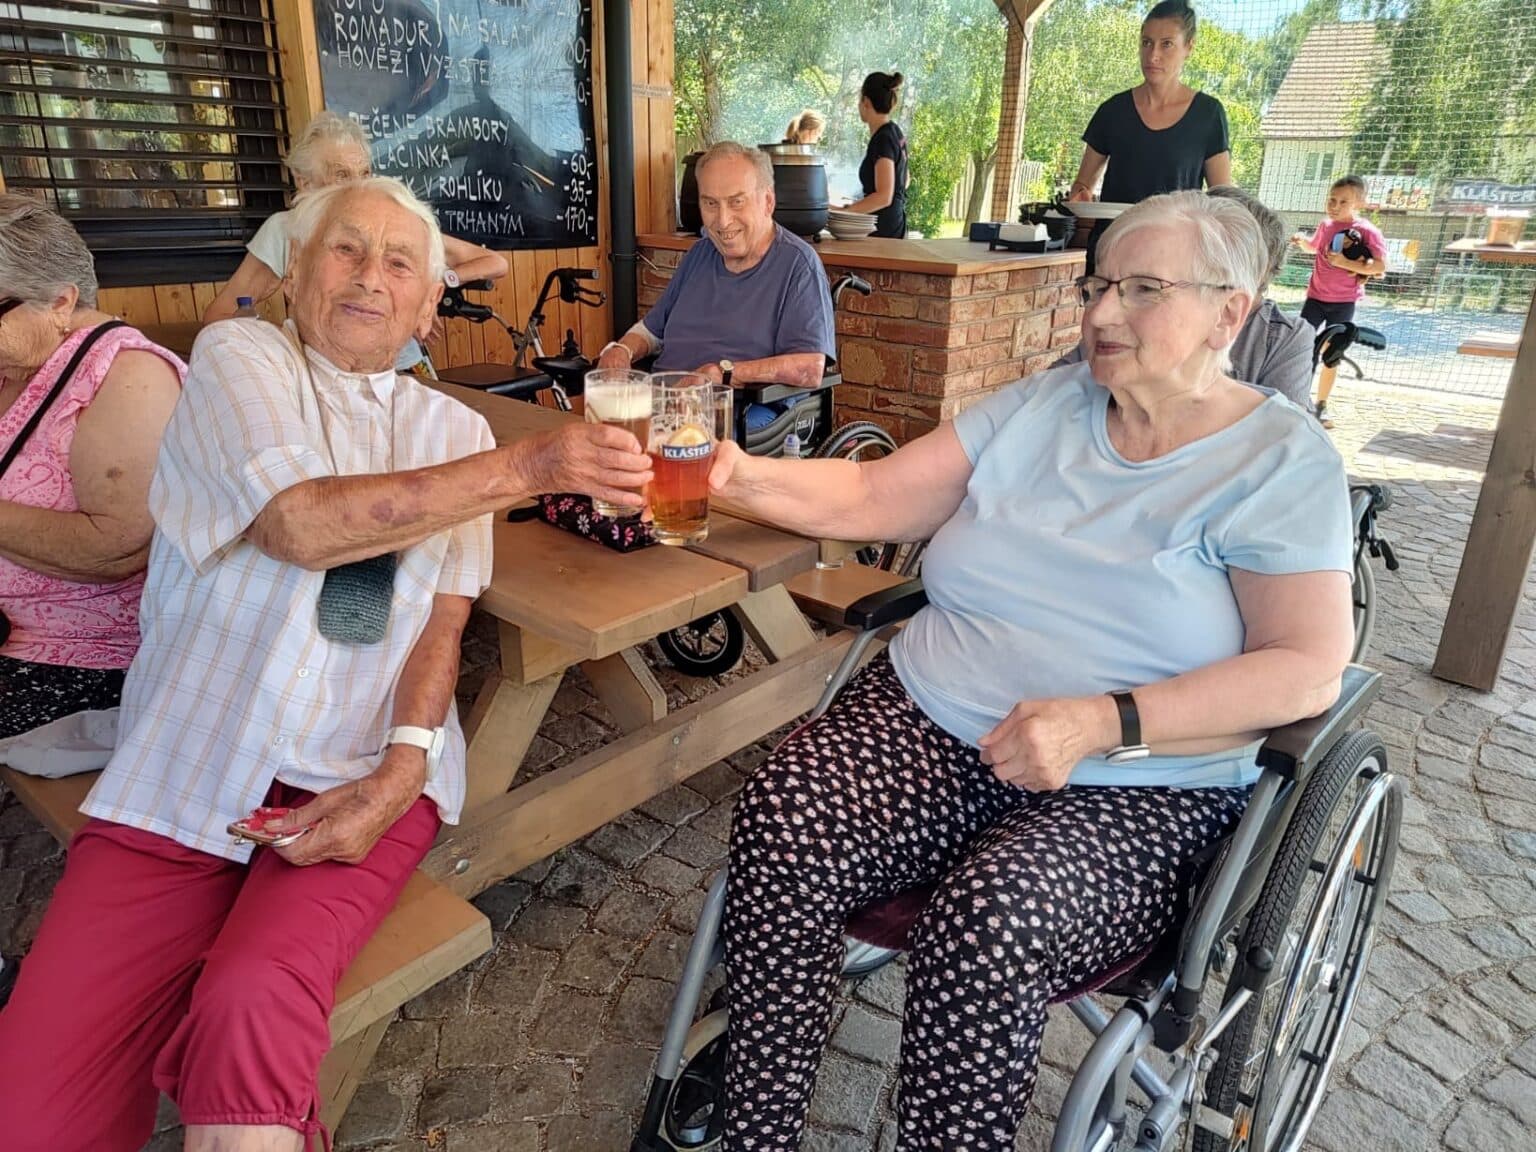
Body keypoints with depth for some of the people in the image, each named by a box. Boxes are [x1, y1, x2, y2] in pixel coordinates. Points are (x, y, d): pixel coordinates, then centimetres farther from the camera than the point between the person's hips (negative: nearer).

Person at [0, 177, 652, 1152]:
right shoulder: (238, 357, 4)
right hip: (184, 772, 0)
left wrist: (398, 773, -14)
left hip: (366, 769, 1)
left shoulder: (455, 430, 12)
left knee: (252, 1001, -26)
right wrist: (531, 465, -21)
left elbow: (443, 623, 3)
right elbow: (301, 524, -16)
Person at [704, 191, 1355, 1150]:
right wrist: (745, 477, -9)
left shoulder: (1284, 461, 1)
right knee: (780, 825, -22)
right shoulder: (1043, 405, 12)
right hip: (932, 724, 4)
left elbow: (1309, 671, -9)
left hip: (1135, 789, -3)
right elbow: (871, 498, 8)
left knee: (985, 922, -33)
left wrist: (1101, 722, -20)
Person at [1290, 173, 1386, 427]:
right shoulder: (1326, 225, 2)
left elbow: (1380, 266, -18)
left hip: (1344, 303, -3)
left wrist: (1346, 263, -26)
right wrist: (1301, 240, 2)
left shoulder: (1367, 231, -13)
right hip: (1316, 297, 3)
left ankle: (1321, 406, 19)